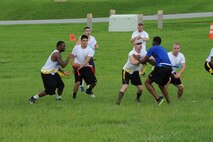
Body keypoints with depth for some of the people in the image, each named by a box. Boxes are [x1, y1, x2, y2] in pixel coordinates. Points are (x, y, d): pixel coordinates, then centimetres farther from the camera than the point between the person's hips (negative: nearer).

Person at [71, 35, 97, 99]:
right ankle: (74, 95, 0)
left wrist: (81, 66, -37)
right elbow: (72, 57, 4)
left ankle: (89, 90, 33)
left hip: (86, 67, 2)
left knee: (94, 82, 0)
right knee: (78, 82, -21)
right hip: (77, 67, -2)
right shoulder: (76, 48, -9)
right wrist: (73, 64, -13)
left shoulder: (90, 50, -13)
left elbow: (87, 60, -23)